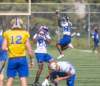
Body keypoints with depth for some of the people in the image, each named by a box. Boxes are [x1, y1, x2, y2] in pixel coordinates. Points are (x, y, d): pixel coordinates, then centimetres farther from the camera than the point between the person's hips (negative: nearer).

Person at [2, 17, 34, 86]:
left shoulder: (8, 34, 2)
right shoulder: (25, 34, 0)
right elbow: (29, 49, 1)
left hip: (12, 59, 1)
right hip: (22, 59, -1)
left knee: (10, 79, 7)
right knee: (23, 78, 0)